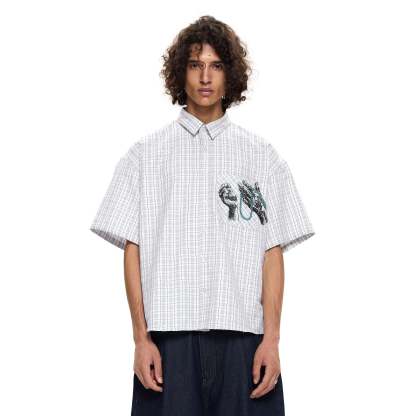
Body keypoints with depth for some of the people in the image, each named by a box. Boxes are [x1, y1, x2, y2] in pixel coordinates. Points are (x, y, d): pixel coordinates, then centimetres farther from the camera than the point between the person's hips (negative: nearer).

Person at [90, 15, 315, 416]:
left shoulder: (261, 155, 10)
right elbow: (132, 249, 5)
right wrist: (141, 337, -2)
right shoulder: (145, 154, 9)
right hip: (169, 334, 0)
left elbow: (272, 252, 6)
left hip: (242, 336, 1)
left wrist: (271, 338, -2)